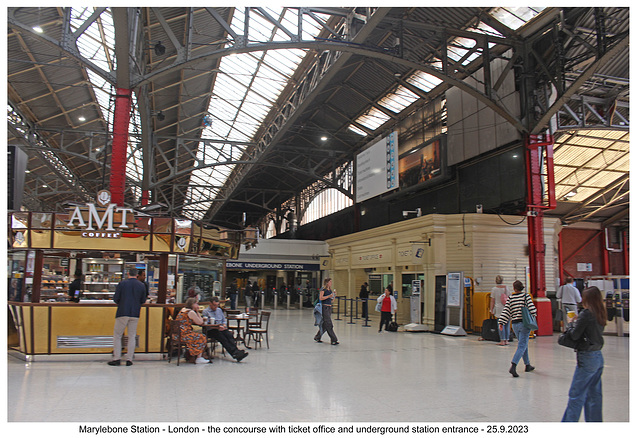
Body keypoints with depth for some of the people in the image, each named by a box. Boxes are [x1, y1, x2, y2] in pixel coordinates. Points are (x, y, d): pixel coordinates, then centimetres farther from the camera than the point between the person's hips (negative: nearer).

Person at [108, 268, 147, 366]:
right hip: (135, 314, 2)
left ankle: (116, 359, 6)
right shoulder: (141, 285, 2)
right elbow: (143, 300, 8)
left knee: (117, 336, 9)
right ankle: (129, 359, 7)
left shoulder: (122, 283, -4)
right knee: (132, 336, 8)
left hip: (123, 313, -2)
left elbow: (116, 298, -3)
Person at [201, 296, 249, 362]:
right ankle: (234, 353, -45)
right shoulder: (205, 311, 6)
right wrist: (217, 327, -16)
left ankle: (236, 351, -45)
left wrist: (224, 325, 2)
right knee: (222, 338, -33)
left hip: (221, 329, 5)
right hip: (211, 330, -5)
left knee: (229, 335, -28)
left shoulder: (219, 310, 25)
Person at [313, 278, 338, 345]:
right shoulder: (323, 289, -5)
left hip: (329, 307, 9)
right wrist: (329, 296, -17)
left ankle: (317, 337, 24)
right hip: (324, 307, -9)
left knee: (325, 324, 12)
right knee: (329, 324, -9)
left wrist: (334, 295, 4)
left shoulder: (330, 290, 17)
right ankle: (333, 340, -8)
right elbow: (321, 298, -16)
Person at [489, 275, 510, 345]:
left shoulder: (494, 289, -3)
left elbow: (492, 301, -3)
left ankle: (502, 341, -4)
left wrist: (491, 310, 5)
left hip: (499, 309, -3)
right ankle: (506, 340, 11)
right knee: (507, 325, 8)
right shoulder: (506, 288, 5)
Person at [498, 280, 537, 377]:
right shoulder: (525, 295, -4)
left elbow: (506, 311, -2)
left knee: (523, 344, 23)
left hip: (514, 324, 4)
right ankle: (513, 366, -23)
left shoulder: (510, 298, 3)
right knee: (522, 346, -6)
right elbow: (531, 307, -13)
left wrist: (501, 322, -1)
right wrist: (534, 315, 3)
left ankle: (527, 365, 34)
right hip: (525, 323, -4)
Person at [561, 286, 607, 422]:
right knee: (594, 394, 15)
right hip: (599, 356, 8)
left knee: (576, 395, -2)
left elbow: (574, 335, -15)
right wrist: (578, 322, 8)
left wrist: (571, 323, 3)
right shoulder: (601, 313, 7)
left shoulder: (586, 314, -17)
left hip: (587, 358, -8)